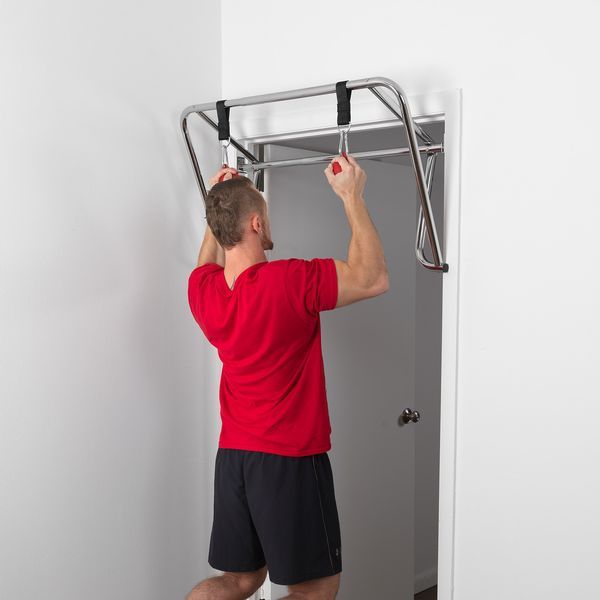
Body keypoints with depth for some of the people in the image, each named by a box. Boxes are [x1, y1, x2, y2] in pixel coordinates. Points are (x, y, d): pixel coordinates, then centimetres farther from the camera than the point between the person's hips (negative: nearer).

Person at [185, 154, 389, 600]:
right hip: (291, 461, -7)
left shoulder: (202, 288, -2)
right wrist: (352, 197, -8)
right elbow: (373, 279, -11)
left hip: (232, 457, 7)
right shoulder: (289, 282, -21)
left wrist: (219, 205, 19)